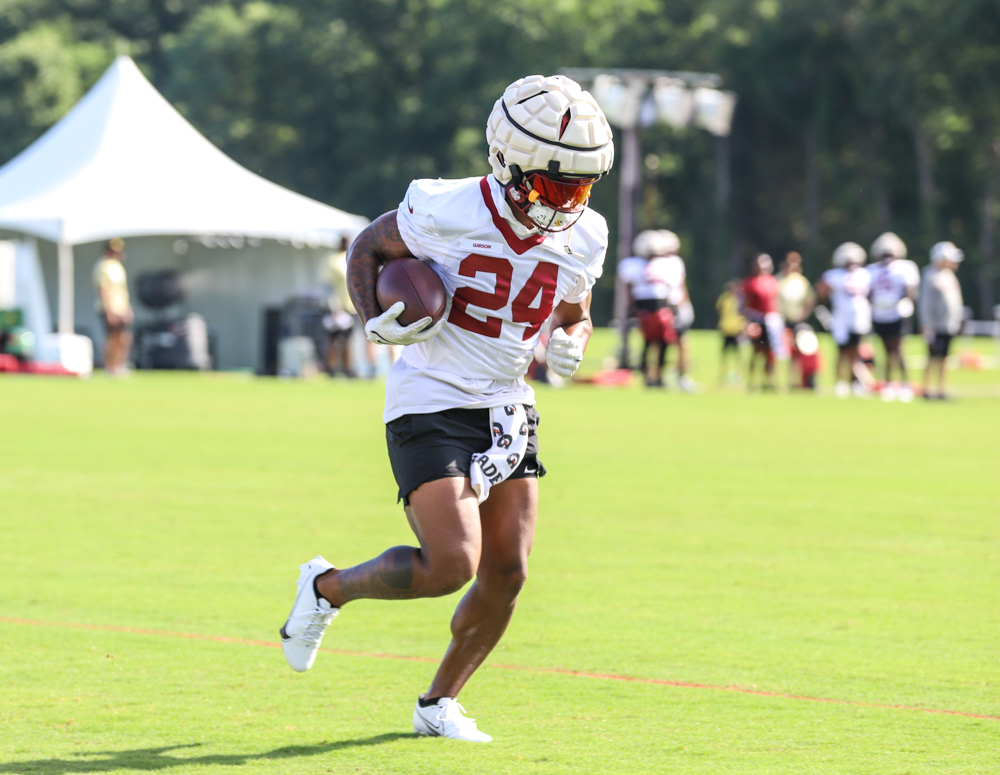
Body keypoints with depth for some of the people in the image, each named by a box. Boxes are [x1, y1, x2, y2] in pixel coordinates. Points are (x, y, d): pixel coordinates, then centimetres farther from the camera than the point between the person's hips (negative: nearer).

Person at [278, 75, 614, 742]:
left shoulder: (581, 239, -1)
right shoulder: (448, 213, -17)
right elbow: (369, 247, 0)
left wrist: (571, 347, -7)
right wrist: (376, 323, -17)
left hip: (507, 411, 6)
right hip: (431, 407, -6)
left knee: (507, 573, 1)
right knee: (451, 565, -18)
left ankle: (439, 702, 22)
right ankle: (329, 588, 10)